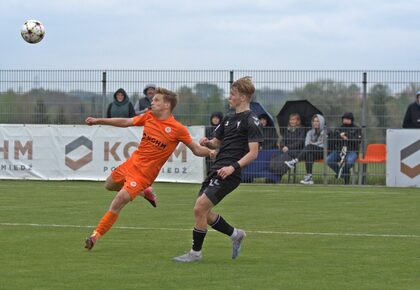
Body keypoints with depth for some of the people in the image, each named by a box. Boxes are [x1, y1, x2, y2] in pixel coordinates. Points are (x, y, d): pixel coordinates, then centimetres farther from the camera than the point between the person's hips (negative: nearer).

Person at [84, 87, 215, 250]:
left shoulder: (177, 129, -15)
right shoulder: (149, 117, 1)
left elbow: (196, 150, -8)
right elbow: (126, 122, 11)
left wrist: (210, 152, -28)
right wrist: (98, 121, 9)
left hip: (145, 172, -7)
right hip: (132, 162, 7)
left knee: (118, 202, -15)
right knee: (109, 185, 26)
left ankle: (96, 235, -2)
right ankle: (143, 193, 39)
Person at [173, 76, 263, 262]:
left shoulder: (250, 121, -7)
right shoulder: (229, 119, 19)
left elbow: (253, 153, -13)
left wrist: (233, 167, -25)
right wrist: (208, 143, 4)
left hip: (228, 174, -9)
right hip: (216, 169, 9)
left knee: (199, 208, -15)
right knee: (204, 212, 9)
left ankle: (196, 252, -3)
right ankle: (235, 234, 27)